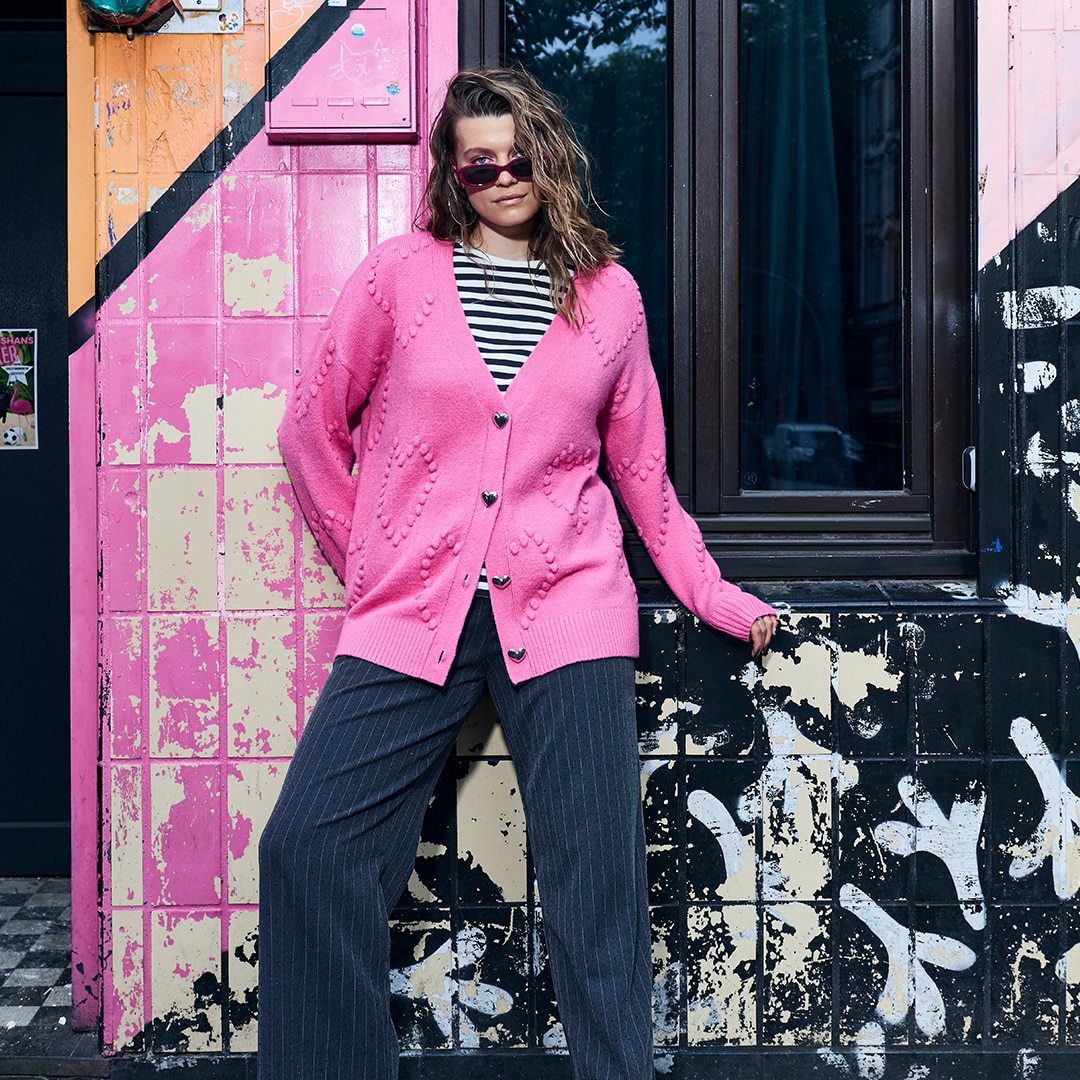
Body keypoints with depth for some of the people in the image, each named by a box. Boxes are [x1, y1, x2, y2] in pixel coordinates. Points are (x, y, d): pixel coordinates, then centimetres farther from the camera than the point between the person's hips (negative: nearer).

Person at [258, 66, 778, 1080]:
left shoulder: (610, 294, 10)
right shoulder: (401, 272, 6)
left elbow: (640, 470, 18)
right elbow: (312, 423, 13)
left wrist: (712, 595, 17)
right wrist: (364, 560, 11)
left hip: (566, 609, 0)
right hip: (411, 615, 0)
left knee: (597, 873, -3)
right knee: (306, 845, -8)